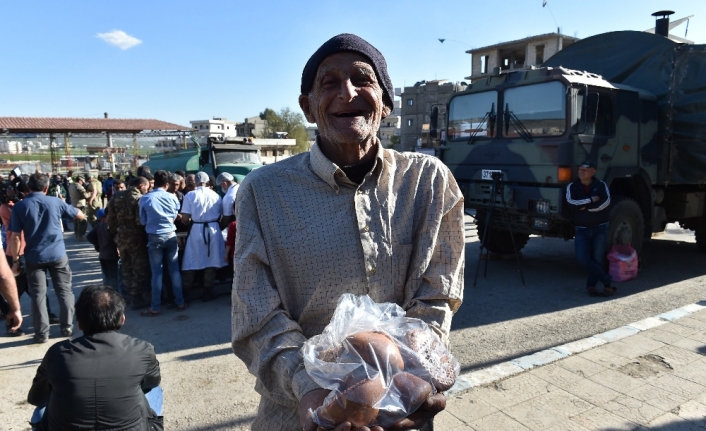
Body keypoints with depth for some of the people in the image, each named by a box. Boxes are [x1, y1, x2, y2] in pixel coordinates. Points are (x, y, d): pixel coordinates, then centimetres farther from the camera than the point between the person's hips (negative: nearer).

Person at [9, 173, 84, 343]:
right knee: (65, 291, 11)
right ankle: (67, 327, 15)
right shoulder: (56, 202, -3)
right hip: (58, 254, 1)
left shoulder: (19, 206, -5)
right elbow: (80, 216, 10)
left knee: (38, 295, 7)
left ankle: (42, 333, 10)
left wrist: (15, 260, 0)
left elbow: (16, 237, -7)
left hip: (34, 257, 0)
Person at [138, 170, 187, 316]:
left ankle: (155, 307, 8)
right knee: (174, 270, 8)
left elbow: (143, 221, 4)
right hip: (171, 235, 1)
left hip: (154, 237, -1)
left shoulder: (144, 199, -5)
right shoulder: (172, 197, -3)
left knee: (156, 272, 3)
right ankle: (180, 302, 14)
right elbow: (175, 217, 6)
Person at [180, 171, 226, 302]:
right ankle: (207, 291, 18)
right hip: (213, 229, 1)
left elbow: (185, 218, -8)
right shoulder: (216, 195, 0)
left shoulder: (190, 195, -5)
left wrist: (191, 221, 14)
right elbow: (219, 216, 2)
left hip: (196, 229, -1)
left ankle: (187, 290, 18)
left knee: (192, 261, 10)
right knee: (211, 260, 10)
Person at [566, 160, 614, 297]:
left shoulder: (601, 185, 3)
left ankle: (591, 285, 12)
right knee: (582, 257, -14)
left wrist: (585, 207, -13)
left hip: (600, 228, 0)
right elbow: (571, 203, -14)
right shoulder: (572, 187, 4)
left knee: (597, 258, -2)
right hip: (582, 229, 1)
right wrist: (591, 200, -14)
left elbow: (606, 202, -14)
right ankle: (607, 280, 0)